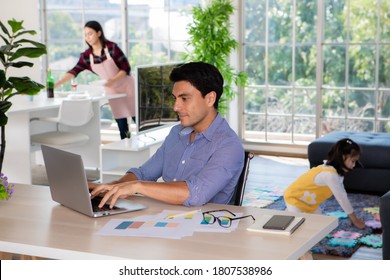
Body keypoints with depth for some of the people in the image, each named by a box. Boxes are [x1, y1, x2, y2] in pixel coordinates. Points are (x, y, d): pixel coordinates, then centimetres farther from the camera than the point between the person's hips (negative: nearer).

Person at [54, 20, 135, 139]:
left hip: (127, 87, -4)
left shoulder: (112, 47, -16)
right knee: (122, 127, 4)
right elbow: (74, 72, -12)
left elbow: (126, 68, -15)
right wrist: (56, 84, -25)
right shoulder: (86, 56, -3)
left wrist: (113, 80, -29)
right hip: (112, 91, 4)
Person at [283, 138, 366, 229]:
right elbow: (341, 198, -31)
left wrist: (354, 217, 0)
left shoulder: (338, 171, -5)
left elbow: (343, 194, 2)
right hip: (294, 197, -9)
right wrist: (355, 220, -23)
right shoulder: (330, 174, -35)